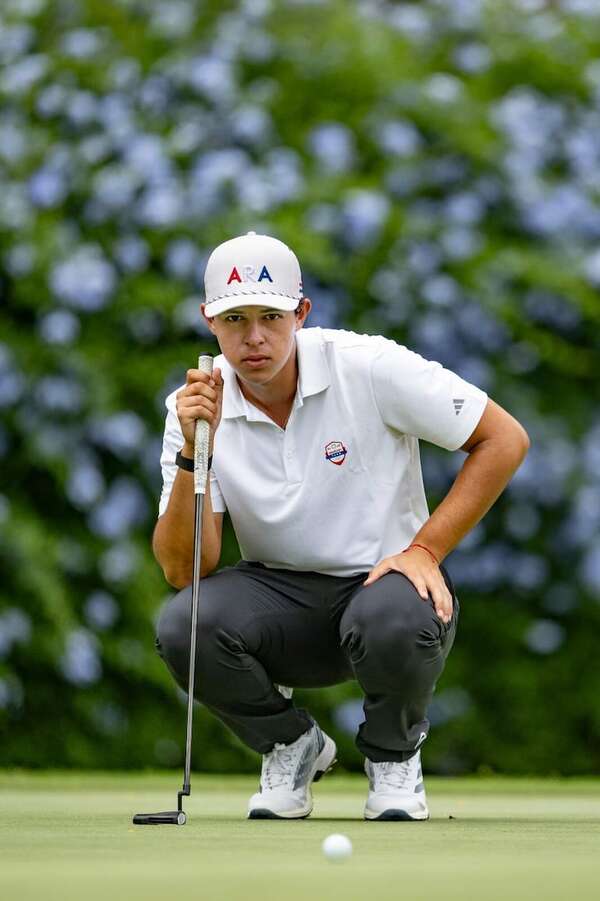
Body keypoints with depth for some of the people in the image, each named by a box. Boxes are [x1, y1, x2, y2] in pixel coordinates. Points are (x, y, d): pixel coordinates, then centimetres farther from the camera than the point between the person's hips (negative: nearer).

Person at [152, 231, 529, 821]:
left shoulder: (370, 367, -15)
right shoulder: (197, 405, -7)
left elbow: (505, 440, -10)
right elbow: (183, 571, -14)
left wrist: (425, 549, -16)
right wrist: (193, 454, -27)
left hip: (383, 579, -2)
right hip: (277, 592, 2)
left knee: (397, 627, -38)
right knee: (183, 627, -29)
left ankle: (393, 755, -1)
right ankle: (291, 747, 3)